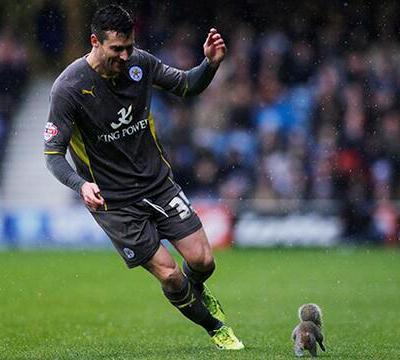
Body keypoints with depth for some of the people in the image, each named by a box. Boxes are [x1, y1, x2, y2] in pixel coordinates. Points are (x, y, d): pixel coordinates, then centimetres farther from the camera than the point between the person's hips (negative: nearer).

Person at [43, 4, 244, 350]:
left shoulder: (139, 62, -7)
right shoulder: (68, 88, -20)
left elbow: (187, 85, 9)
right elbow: (53, 154, -17)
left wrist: (211, 63, -13)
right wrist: (82, 185, -35)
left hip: (158, 181, 4)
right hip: (113, 201, -4)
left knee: (202, 261, -2)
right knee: (169, 274, -6)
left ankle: (197, 291, 36)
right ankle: (215, 327, 21)